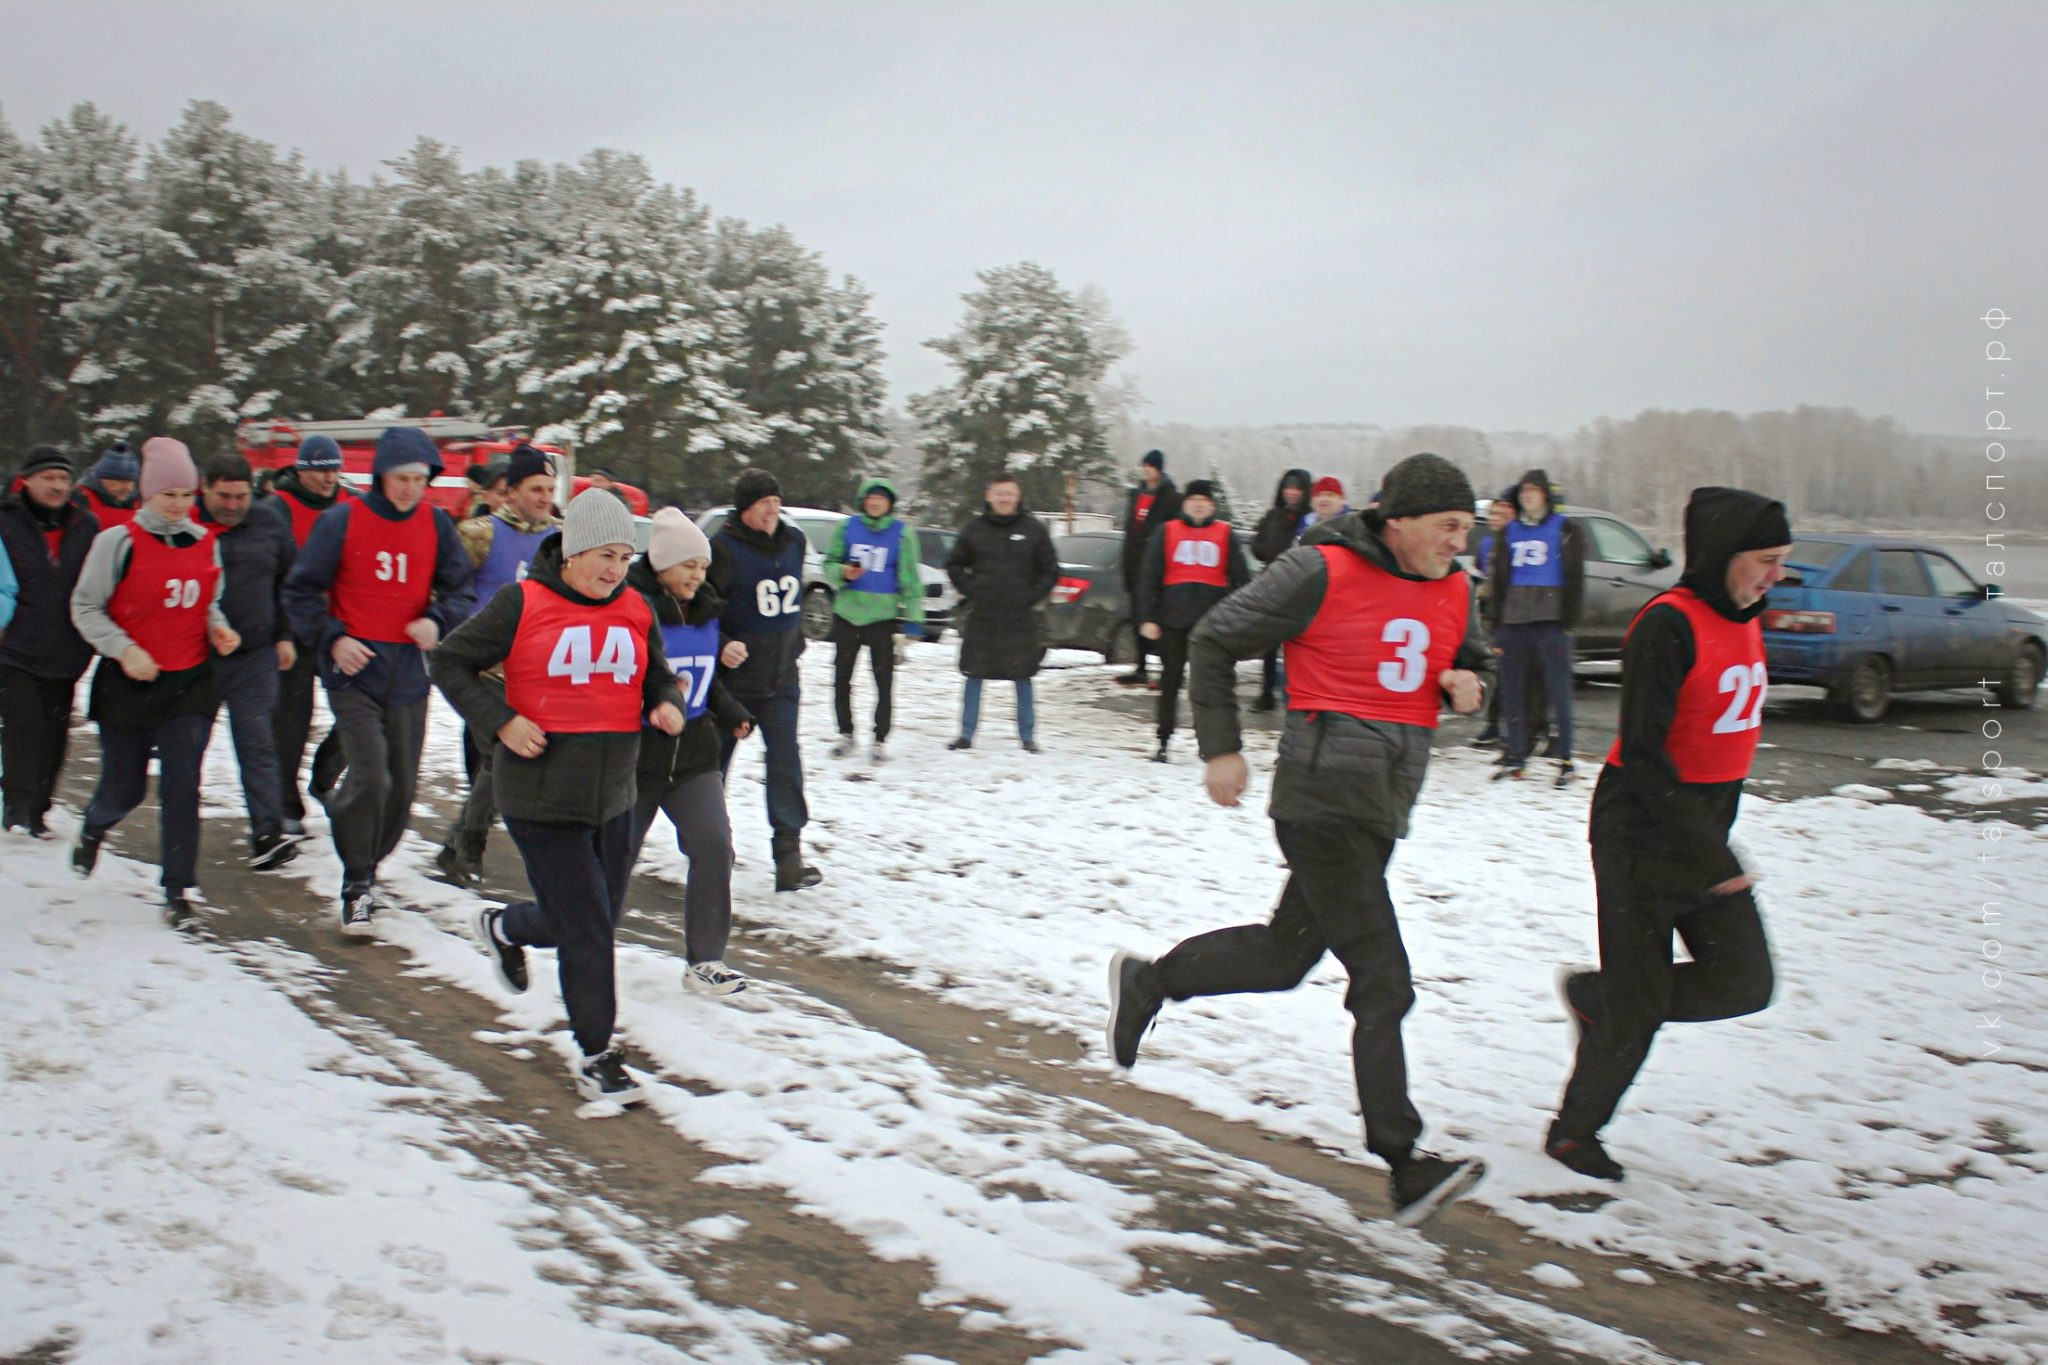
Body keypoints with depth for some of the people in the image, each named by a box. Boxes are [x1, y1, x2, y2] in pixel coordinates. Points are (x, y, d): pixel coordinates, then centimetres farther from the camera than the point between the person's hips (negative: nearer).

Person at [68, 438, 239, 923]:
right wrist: (123, 649, -17)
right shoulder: (118, 541, -6)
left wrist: (218, 629, -2)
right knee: (124, 789, 8)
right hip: (128, 684, -2)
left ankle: (178, 890, 3)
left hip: (189, 684, 2)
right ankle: (94, 827, 45)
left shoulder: (205, 544, 6)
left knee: (182, 790, -7)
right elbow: (84, 608, -4)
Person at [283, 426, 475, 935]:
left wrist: (438, 620, -10)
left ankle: (364, 868, 32)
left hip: (407, 674, 4)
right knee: (370, 778, -15)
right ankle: (357, 887, 3)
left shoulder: (436, 525, 3)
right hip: (354, 669, -3)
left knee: (401, 788, 8)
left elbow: (461, 590, 10)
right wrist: (332, 639, -13)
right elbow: (301, 591, 0)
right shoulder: (342, 521, -5)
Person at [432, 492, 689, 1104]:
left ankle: (504, 928, 49)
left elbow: (658, 675, 18)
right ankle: (596, 1057, 11)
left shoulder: (635, 610, 6)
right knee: (587, 931, -5)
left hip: (613, 797, 6)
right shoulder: (522, 604, -9)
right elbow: (450, 663, -3)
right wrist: (501, 722, -15)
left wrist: (667, 704, -5)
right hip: (541, 796, -6)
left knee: (596, 918, 19)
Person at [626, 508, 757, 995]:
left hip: (693, 754, 5)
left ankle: (704, 960, -1)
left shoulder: (706, 611, 6)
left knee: (713, 845, -10)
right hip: (636, 755, -5)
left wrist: (730, 712, 7)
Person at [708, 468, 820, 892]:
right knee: (715, 758, 12)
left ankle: (789, 851, -6)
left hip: (781, 677, 4)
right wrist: (721, 646, -27)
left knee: (785, 758, -6)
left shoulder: (793, 542, 5)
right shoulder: (724, 548, -15)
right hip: (733, 677, -4)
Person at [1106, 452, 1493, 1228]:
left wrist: (1465, 686, -1)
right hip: (1323, 799, -8)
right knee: (1383, 983, -10)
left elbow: (1472, 662, 25)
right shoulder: (1323, 573, -13)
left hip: (1384, 808, 8)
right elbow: (1217, 639, -5)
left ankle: (1145, 982, 39)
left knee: (1285, 955, 19)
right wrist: (1221, 749, -5)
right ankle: (1404, 1166, -4)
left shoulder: (1454, 592, 7)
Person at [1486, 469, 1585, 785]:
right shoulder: (1508, 532, 17)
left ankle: (1565, 761, -1)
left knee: (1559, 693, -5)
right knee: (1513, 692, 5)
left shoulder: (1566, 530, 5)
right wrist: (1494, 622, 8)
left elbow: (1574, 579, 1)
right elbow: (1496, 578, 16)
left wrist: (1568, 621, -7)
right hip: (1512, 622, 4)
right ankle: (1515, 757, 13)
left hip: (1550, 623, -4)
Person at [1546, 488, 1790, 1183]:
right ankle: (1574, 1131, 23)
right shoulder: (1668, 626, -20)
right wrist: (1711, 853, -26)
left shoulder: (1744, 618, 7)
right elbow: (1642, 755, -24)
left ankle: (1593, 996, 23)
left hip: (1705, 830, 8)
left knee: (1744, 983, 0)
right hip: (1641, 831, -8)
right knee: (1638, 1005, 1)